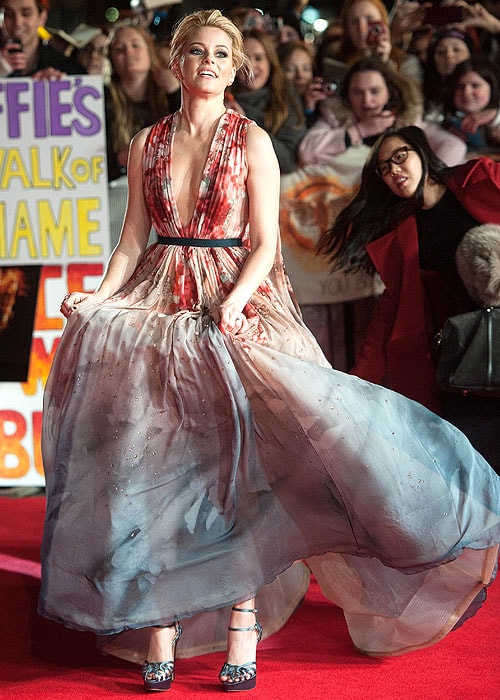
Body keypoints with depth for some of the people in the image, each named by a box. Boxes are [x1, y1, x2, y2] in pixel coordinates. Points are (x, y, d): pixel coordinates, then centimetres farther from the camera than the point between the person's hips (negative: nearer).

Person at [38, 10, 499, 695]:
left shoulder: (252, 141, 2)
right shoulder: (147, 143, 11)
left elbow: (265, 243, -3)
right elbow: (133, 238, 11)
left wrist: (234, 302, -19)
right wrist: (100, 296, -5)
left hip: (234, 306, -3)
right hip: (157, 306, 3)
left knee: (236, 458, -9)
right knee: (155, 465, -3)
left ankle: (242, 624, -4)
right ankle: (160, 625, 1)